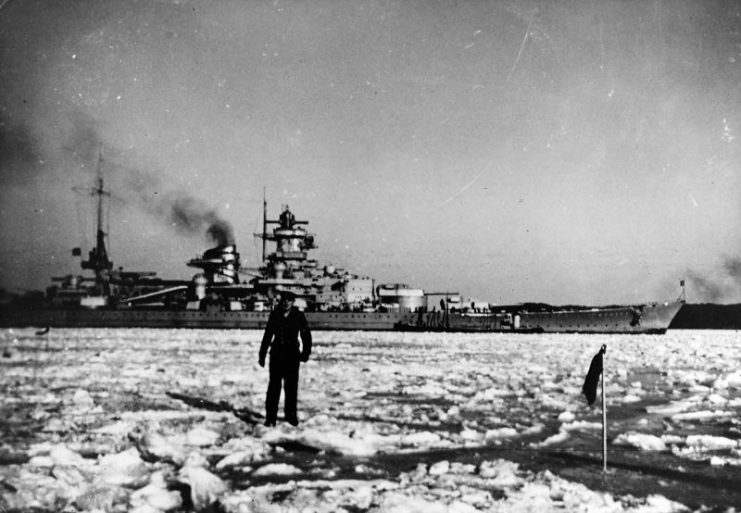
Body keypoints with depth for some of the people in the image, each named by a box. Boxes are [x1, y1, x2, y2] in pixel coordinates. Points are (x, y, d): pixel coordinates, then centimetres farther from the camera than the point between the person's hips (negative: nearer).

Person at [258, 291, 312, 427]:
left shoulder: (299, 316, -1)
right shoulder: (275, 315, 2)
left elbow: (306, 335, 4)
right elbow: (267, 335, 8)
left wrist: (306, 353, -3)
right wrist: (262, 355, 9)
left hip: (292, 356, -1)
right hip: (277, 354, 1)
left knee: (291, 386, 5)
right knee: (274, 385, 1)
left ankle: (291, 414, 17)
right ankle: (270, 416, 5)